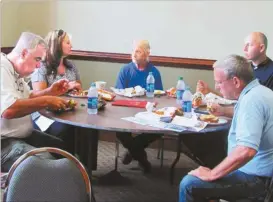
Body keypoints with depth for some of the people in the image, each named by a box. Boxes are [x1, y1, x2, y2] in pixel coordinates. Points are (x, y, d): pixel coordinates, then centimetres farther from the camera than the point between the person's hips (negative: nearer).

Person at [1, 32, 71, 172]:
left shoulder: (15, 71, 11)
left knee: (63, 148, 12)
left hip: (23, 135, 11)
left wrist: (50, 91, 4)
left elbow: (26, 98, 21)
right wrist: (46, 101, -25)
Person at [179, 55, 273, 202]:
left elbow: (245, 151, -35)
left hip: (255, 176, -11)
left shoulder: (251, 99, -24)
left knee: (189, 184, -18)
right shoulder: (257, 92, 9)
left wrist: (211, 175, -26)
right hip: (256, 170, 11)